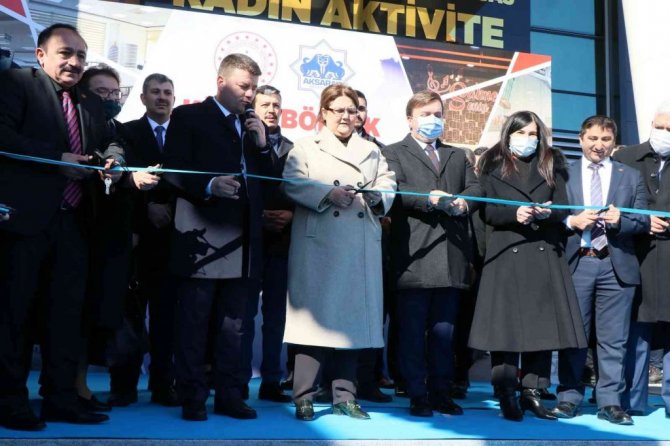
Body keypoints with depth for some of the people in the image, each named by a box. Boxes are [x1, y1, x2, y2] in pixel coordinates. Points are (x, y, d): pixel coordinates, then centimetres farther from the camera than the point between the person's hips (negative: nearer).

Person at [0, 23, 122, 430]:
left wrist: (113, 158, -9)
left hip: (72, 220, 6)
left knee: (68, 311, 8)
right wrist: (58, 161, -17)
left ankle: (61, 399, 17)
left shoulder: (91, 103, 19)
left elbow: (109, 142, 15)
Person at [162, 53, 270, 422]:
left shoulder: (253, 126, 19)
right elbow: (175, 171, -7)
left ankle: (230, 395, 17)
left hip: (242, 240, 5)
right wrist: (209, 187, -23)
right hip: (201, 237, -5)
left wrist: (262, 145, 0)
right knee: (193, 323, 2)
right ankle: (192, 398, 9)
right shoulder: (188, 117, 2)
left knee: (234, 324, 10)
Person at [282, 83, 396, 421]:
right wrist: (328, 193, -16)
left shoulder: (371, 151, 22)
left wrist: (378, 196, -7)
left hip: (361, 249, 4)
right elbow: (292, 183, -3)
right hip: (318, 246, -4)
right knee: (315, 314, -7)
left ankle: (344, 397, 15)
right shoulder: (306, 148, 10)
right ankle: (303, 397, 0)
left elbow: (388, 182, 14)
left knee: (354, 316, 6)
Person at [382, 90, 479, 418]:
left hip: (451, 255, 5)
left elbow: (474, 187, 11)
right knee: (413, 330, -1)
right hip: (415, 255, -4)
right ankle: (417, 396, 7)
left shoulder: (458, 155, 24)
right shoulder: (394, 153, 7)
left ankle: (441, 393, 18)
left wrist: (463, 202, -10)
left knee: (444, 330, 10)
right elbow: (395, 190, -9)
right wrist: (430, 198, -21)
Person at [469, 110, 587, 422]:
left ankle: (532, 393, 11)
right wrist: (515, 213, -16)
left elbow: (563, 209, 9)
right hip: (506, 254, -2)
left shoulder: (550, 167, 17)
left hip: (545, 255, 3)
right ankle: (507, 395, 3)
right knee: (505, 324, -6)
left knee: (542, 322, 1)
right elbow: (486, 212, 0)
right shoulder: (493, 167, 9)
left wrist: (548, 212, -12)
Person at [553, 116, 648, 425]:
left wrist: (621, 220, -12)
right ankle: (569, 397, 14)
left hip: (617, 265, 1)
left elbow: (644, 221, 7)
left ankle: (610, 401, 11)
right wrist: (570, 222, -13)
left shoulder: (631, 176, 13)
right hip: (575, 263, -1)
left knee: (613, 339, 3)